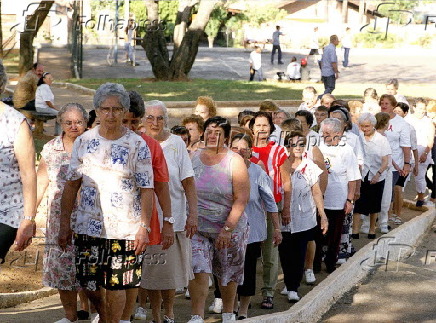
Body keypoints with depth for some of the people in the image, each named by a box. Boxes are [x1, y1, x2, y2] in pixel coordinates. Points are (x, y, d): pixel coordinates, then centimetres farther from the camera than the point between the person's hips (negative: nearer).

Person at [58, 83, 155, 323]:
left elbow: (146, 190, -4)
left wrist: (144, 227, -9)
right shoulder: (83, 141, 4)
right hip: (87, 226, 3)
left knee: (117, 285, 3)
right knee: (88, 284, 10)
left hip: (124, 228, -3)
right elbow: (71, 185, 7)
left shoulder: (137, 145, -4)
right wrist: (64, 224, 4)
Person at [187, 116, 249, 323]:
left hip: (230, 229, -1)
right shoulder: (193, 158, 1)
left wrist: (227, 229, -19)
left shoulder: (235, 162, -8)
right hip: (198, 227, 1)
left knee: (228, 275, 14)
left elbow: (241, 200, -12)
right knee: (197, 271, -15)